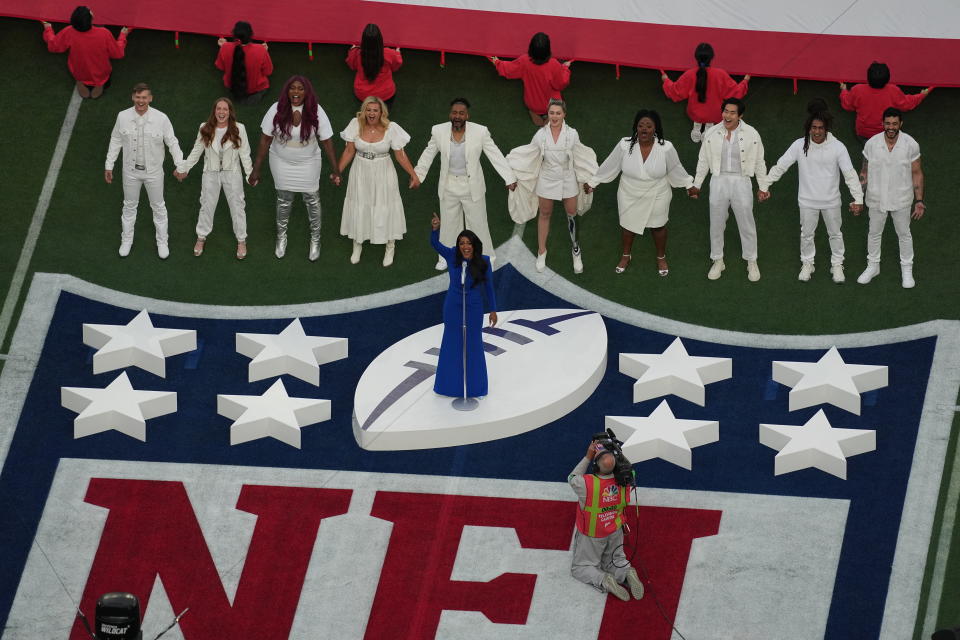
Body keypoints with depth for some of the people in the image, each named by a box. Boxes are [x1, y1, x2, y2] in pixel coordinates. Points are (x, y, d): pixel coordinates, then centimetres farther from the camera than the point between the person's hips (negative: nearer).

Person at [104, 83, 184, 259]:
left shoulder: (161, 118, -18)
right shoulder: (123, 117, -13)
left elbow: (172, 143, -9)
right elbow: (115, 142, 0)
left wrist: (180, 165, -15)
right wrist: (108, 166, 4)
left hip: (153, 171, -1)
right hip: (131, 170, 1)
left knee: (158, 207, 13)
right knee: (129, 206, 18)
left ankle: (162, 242, 30)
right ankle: (126, 240, 35)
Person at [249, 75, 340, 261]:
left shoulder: (316, 112, -20)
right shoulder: (277, 110, -20)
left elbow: (327, 142, -14)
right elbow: (265, 140, -13)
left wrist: (336, 170, -14)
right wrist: (256, 169, -11)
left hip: (308, 163, 0)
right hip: (282, 162, 0)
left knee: (312, 200, 12)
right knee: (284, 200, 16)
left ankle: (315, 239, 34)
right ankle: (281, 237, 39)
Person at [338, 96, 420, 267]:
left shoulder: (391, 129, -17)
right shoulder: (356, 125, -13)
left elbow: (400, 155, -8)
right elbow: (349, 151, -2)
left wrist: (413, 175, -8)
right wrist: (338, 172, -3)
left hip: (383, 174, -2)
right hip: (361, 173, 2)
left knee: (385, 207, 8)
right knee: (359, 207, 14)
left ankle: (390, 248, 27)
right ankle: (357, 246, 35)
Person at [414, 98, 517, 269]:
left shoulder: (480, 132, -16)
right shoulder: (438, 131, -11)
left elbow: (496, 156, -13)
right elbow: (427, 156, 3)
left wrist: (510, 178, -16)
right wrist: (417, 176, 7)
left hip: (472, 185, -2)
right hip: (448, 186, 2)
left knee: (478, 223, 10)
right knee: (448, 223, 16)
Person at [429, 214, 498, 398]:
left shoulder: (483, 262, -15)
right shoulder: (452, 256, -13)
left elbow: (488, 286, -5)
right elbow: (435, 244, -24)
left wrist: (493, 310, 1)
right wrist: (435, 229, -44)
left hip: (473, 309, -1)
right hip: (452, 307, 1)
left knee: (473, 345, 11)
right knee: (451, 344, 15)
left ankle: (473, 386, 26)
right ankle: (451, 382, 31)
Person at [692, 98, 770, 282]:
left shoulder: (751, 134, -11)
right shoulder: (712, 133, -7)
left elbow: (759, 163, 0)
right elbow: (703, 161, 5)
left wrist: (763, 187, 6)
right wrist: (696, 185, 10)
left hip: (741, 182, -1)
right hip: (719, 182, 1)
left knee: (747, 225, 10)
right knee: (716, 224, 14)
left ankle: (751, 262, 29)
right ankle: (718, 261, 32)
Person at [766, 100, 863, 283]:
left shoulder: (837, 147, -18)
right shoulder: (800, 145, -15)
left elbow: (850, 174, -15)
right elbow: (780, 166, -7)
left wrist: (858, 198, -18)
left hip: (831, 200, -1)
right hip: (807, 200, 1)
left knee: (835, 233, 17)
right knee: (806, 234, 18)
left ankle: (837, 265, 37)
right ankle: (807, 264, 39)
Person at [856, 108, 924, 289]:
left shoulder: (910, 145, -16)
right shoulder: (871, 144, -13)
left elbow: (916, 174, -6)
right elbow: (865, 171, -1)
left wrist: (919, 201, -8)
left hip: (901, 200, -1)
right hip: (877, 199, 1)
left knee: (904, 234, 15)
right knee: (874, 233, 18)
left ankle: (907, 270, 33)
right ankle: (873, 266, 39)